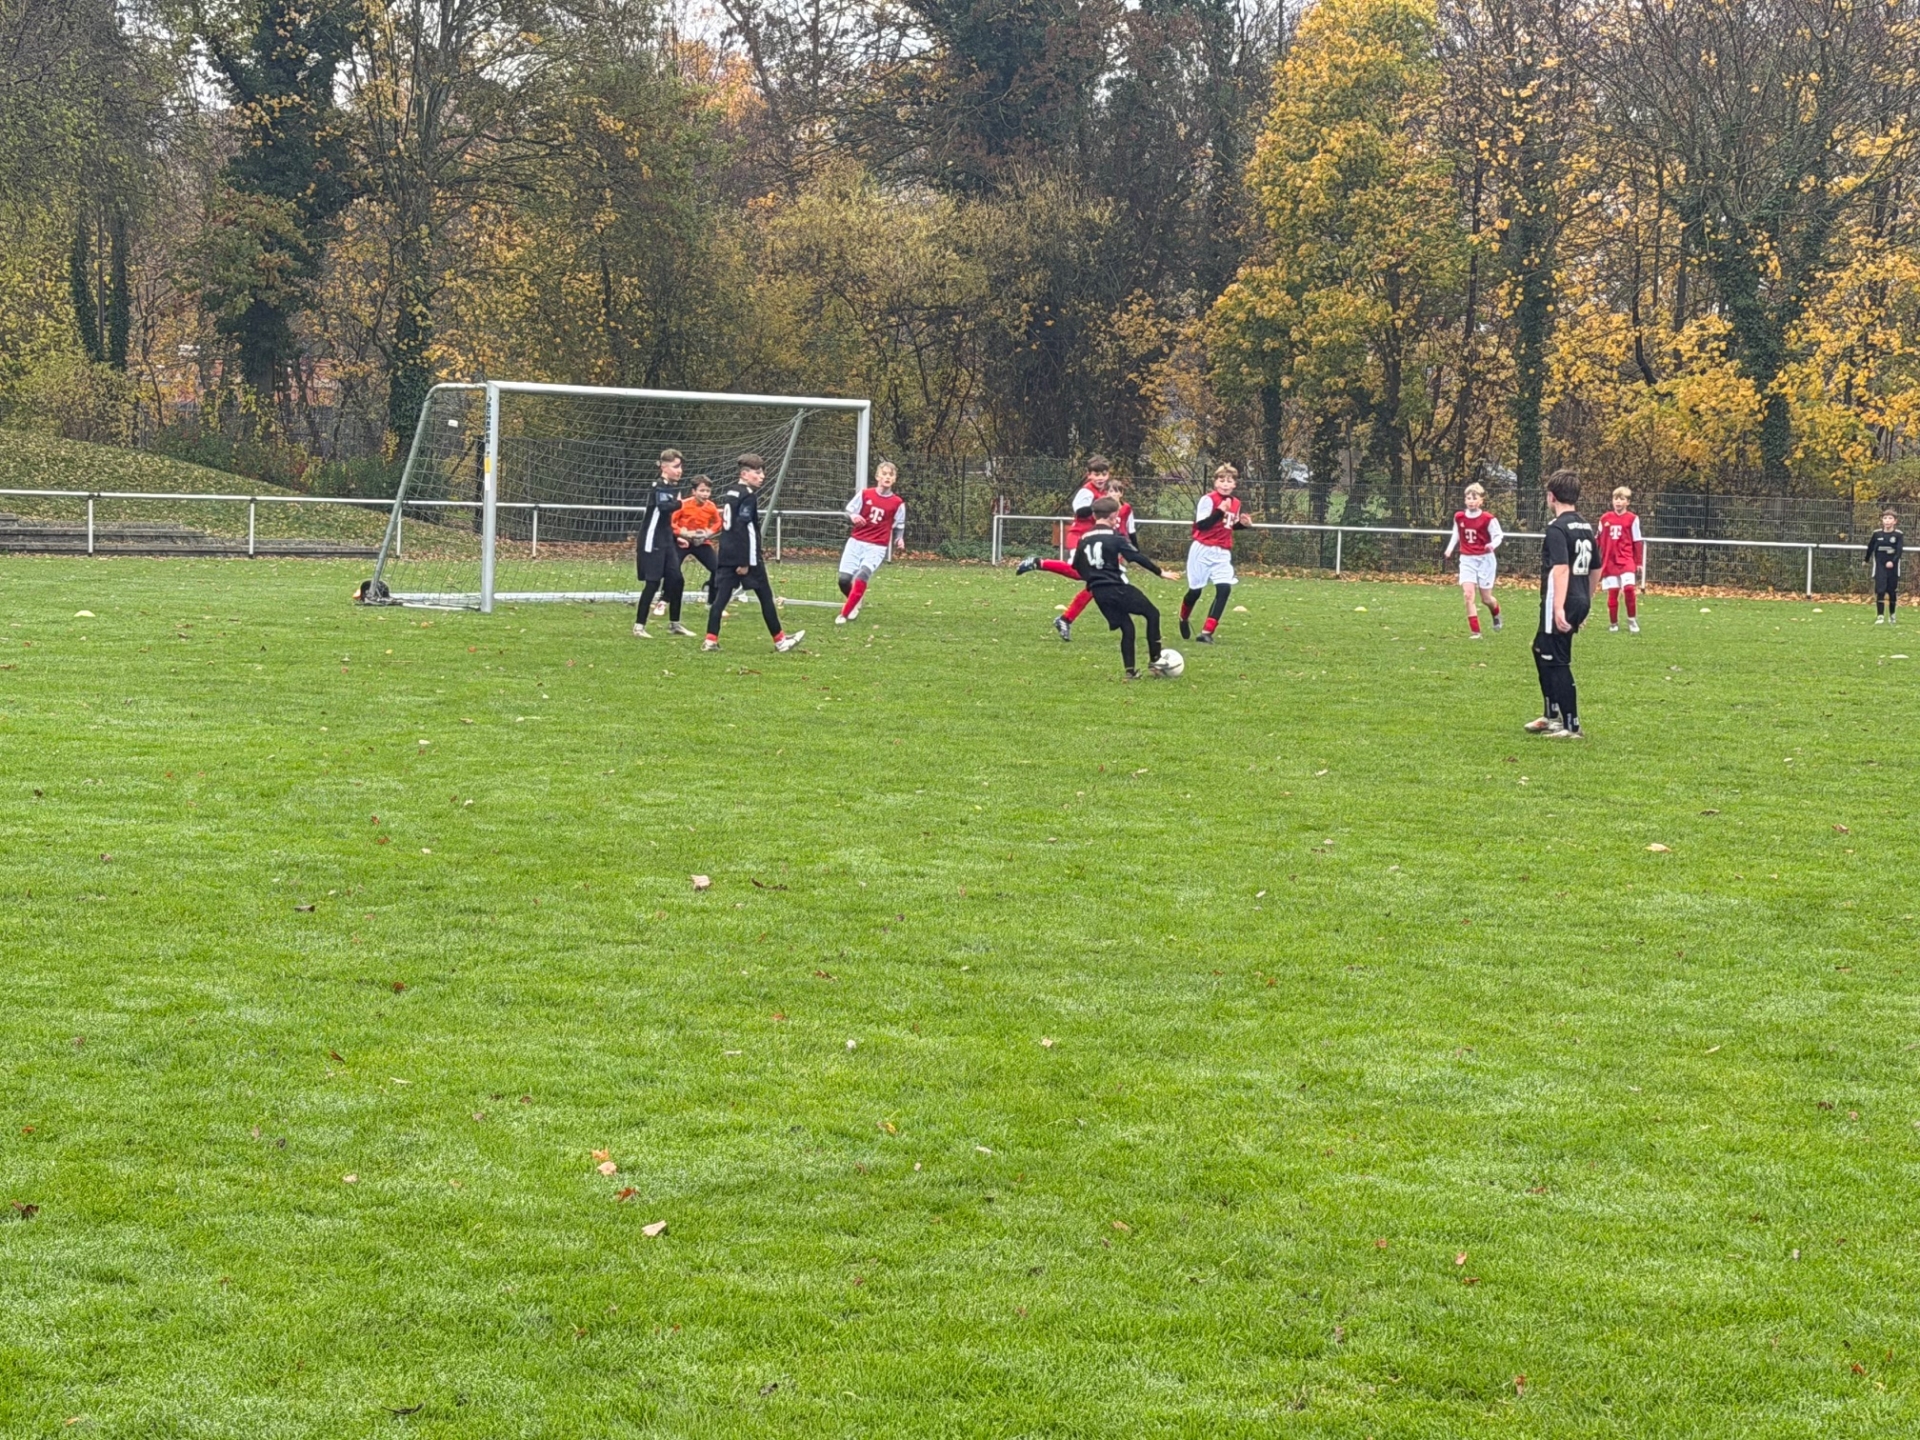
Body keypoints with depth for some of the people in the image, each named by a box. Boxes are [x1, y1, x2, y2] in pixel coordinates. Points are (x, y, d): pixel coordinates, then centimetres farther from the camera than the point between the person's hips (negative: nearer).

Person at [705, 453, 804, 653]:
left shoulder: (729, 492, 14)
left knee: (721, 596, 2)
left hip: (727, 555, 8)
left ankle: (711, 640, -7)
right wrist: (745, 562, -20)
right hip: (745, 556, -8)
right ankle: (780, 640, 11)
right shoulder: (748, 496, -13)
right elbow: (744, 529, -20)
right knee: (765, 596, 4)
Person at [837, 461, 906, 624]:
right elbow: (848, 511, 4)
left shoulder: (897, 503, 1)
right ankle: (856, 602, 25)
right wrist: (853, 516, -16)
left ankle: (845, 613, -13)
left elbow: (899, 526, 13)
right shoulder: (865, 494, 2)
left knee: (861, 577, -24)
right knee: (844, 579, -8)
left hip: (877, 547, -2)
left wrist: (899, 539, -1)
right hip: (856, 542, 2)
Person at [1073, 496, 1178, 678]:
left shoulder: (1084, 540, 9)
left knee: (1126, 627, 16)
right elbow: (1138, 557, -11)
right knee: (1152, 614, 8)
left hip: (1098, 593, 6)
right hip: (1117, 589, -6)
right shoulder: (1115, 537, -8)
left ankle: (1130, 670, 8)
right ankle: (1154, 662, 2)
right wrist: (1160, 572, -5)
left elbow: (1077, 567, 16)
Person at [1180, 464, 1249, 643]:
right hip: (1203, 551, -5)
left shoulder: (1236, 502, 9)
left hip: (1223, 553, 5)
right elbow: (1201, 525, -20)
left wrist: (1242, 523, 3)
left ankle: (1207, 632, -10)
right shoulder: (1208, 499, -13)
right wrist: (1220, 511, -29)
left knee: (1224, 588, -13)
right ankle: (1184, 619, 38)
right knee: (1195, 590, 6)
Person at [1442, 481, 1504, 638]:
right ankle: (1475, 632, -10)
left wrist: (1493, 545, -28)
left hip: (1485, 559, -3)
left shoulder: (1488, 518, -12)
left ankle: (1496, 614, 43)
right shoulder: (1459, 517, 0)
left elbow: (1498, 535, -8)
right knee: (1468, 594, -13)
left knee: (1486, 597, 6)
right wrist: (1449, 550, 5)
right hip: (1467, 560, 3)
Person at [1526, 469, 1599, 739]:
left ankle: (1572, 727, 2)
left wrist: (1559, 607, -28)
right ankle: (1551, 716, 29)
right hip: (1580, 603, 9)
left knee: (1558, 662, -1)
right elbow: (1594, 570, 19)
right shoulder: (1586, 528, 13)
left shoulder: (1557, 528, -13)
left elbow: (1561, 568, -23)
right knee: (1541, 649, 24)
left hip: (1560, 605, -9)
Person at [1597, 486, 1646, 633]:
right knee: (1612, 592, 3)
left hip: (1626, 559, -2)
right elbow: (1599, 541, 13)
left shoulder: (1632, 519, -2)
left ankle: (1632, 620, -1)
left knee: (1628, 587, -18)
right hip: (1610, 560, 3)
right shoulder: (1605, 518, 5)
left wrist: (1639, 563, -1)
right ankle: (1613, 623, 16)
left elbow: (1637, 542, 1)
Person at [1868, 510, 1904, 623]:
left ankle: (1892, 615, 25)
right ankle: (1880, 616, -7)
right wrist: (1866, 561, 22)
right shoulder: (1877, 534, -3)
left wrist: (1892, 561, -29)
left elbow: (1899, 550, -14)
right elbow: (1870, 548, 10)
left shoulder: (1898, 535, -6)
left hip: (1893, 566, 0)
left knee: (1892, 592, 9)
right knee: (1880, 590, -9)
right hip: (1880, 566, 0)